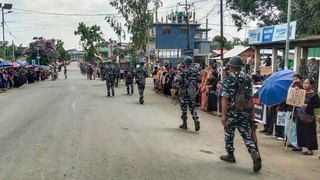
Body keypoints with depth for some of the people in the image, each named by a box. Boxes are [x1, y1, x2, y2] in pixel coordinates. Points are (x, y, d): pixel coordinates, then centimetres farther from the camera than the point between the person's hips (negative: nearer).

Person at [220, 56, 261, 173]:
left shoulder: (228, 81, -10)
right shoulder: (247, 80, 5)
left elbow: (225, 99, -15)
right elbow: (250, 97, 9)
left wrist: (223, 115, -14)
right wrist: (251, 112, 16)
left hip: (232, 113, -4)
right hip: (245, 113, 4)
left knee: (229, 134, 15)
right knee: (247, 135, 5)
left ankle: (230, 155, 26)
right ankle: (255, 154, -15)